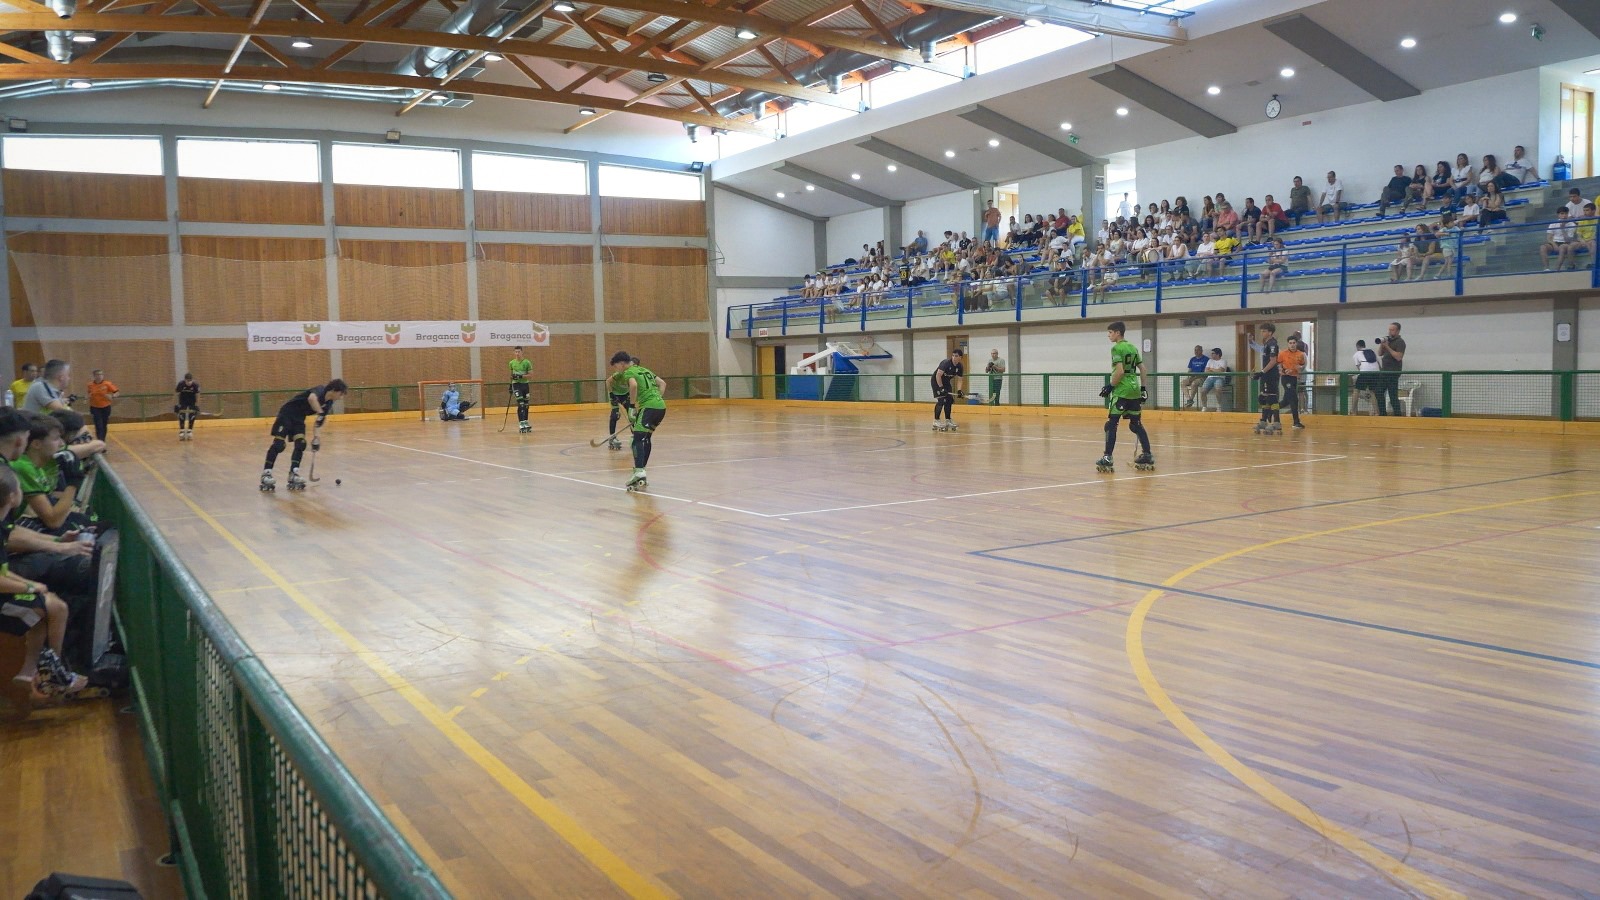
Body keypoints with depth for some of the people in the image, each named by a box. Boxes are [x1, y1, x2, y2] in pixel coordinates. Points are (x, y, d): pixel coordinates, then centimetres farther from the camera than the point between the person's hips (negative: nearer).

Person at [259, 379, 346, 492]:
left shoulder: (329, 402, 3)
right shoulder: (320, 390, -22)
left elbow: (320, 420, 14)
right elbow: (311, 398, -47)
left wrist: (316, 436, 12)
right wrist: (320, 413, -48)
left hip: (299, 418, 8)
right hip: (287, 414, -8)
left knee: (301, 444, -7)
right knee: (279, 444, -13)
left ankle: (293, 474, -5)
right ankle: (266, 474, -7)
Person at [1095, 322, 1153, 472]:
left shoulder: (1117, 348, -9)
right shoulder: (1133, 347, 15)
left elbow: (1120, 371, -17)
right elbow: (1142, 369, 15)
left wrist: (1110, 386, -8)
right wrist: (1143, 387, 18)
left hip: (1121, 391, -8)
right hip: (1134, 390, 8)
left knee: (1111, 424, -5)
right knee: (1136, 424, 13)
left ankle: (1107, 459, -9)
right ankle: (1147, 456, 11)